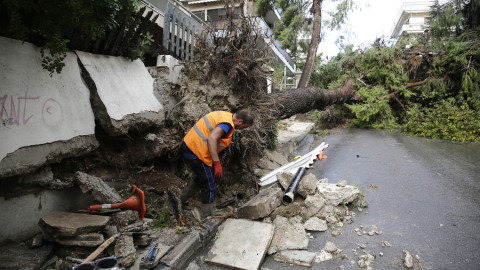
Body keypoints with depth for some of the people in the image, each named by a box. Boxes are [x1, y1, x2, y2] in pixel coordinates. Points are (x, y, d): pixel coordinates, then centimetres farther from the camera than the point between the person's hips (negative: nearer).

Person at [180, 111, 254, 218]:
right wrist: (217, 163, -30)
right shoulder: (228, 123, -17)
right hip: (196, 152, -10)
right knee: (209, 187, 1)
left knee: (202, 178, 27)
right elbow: (211, 138, -30)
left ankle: (181, 200, 36)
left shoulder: (223, 114, 13)